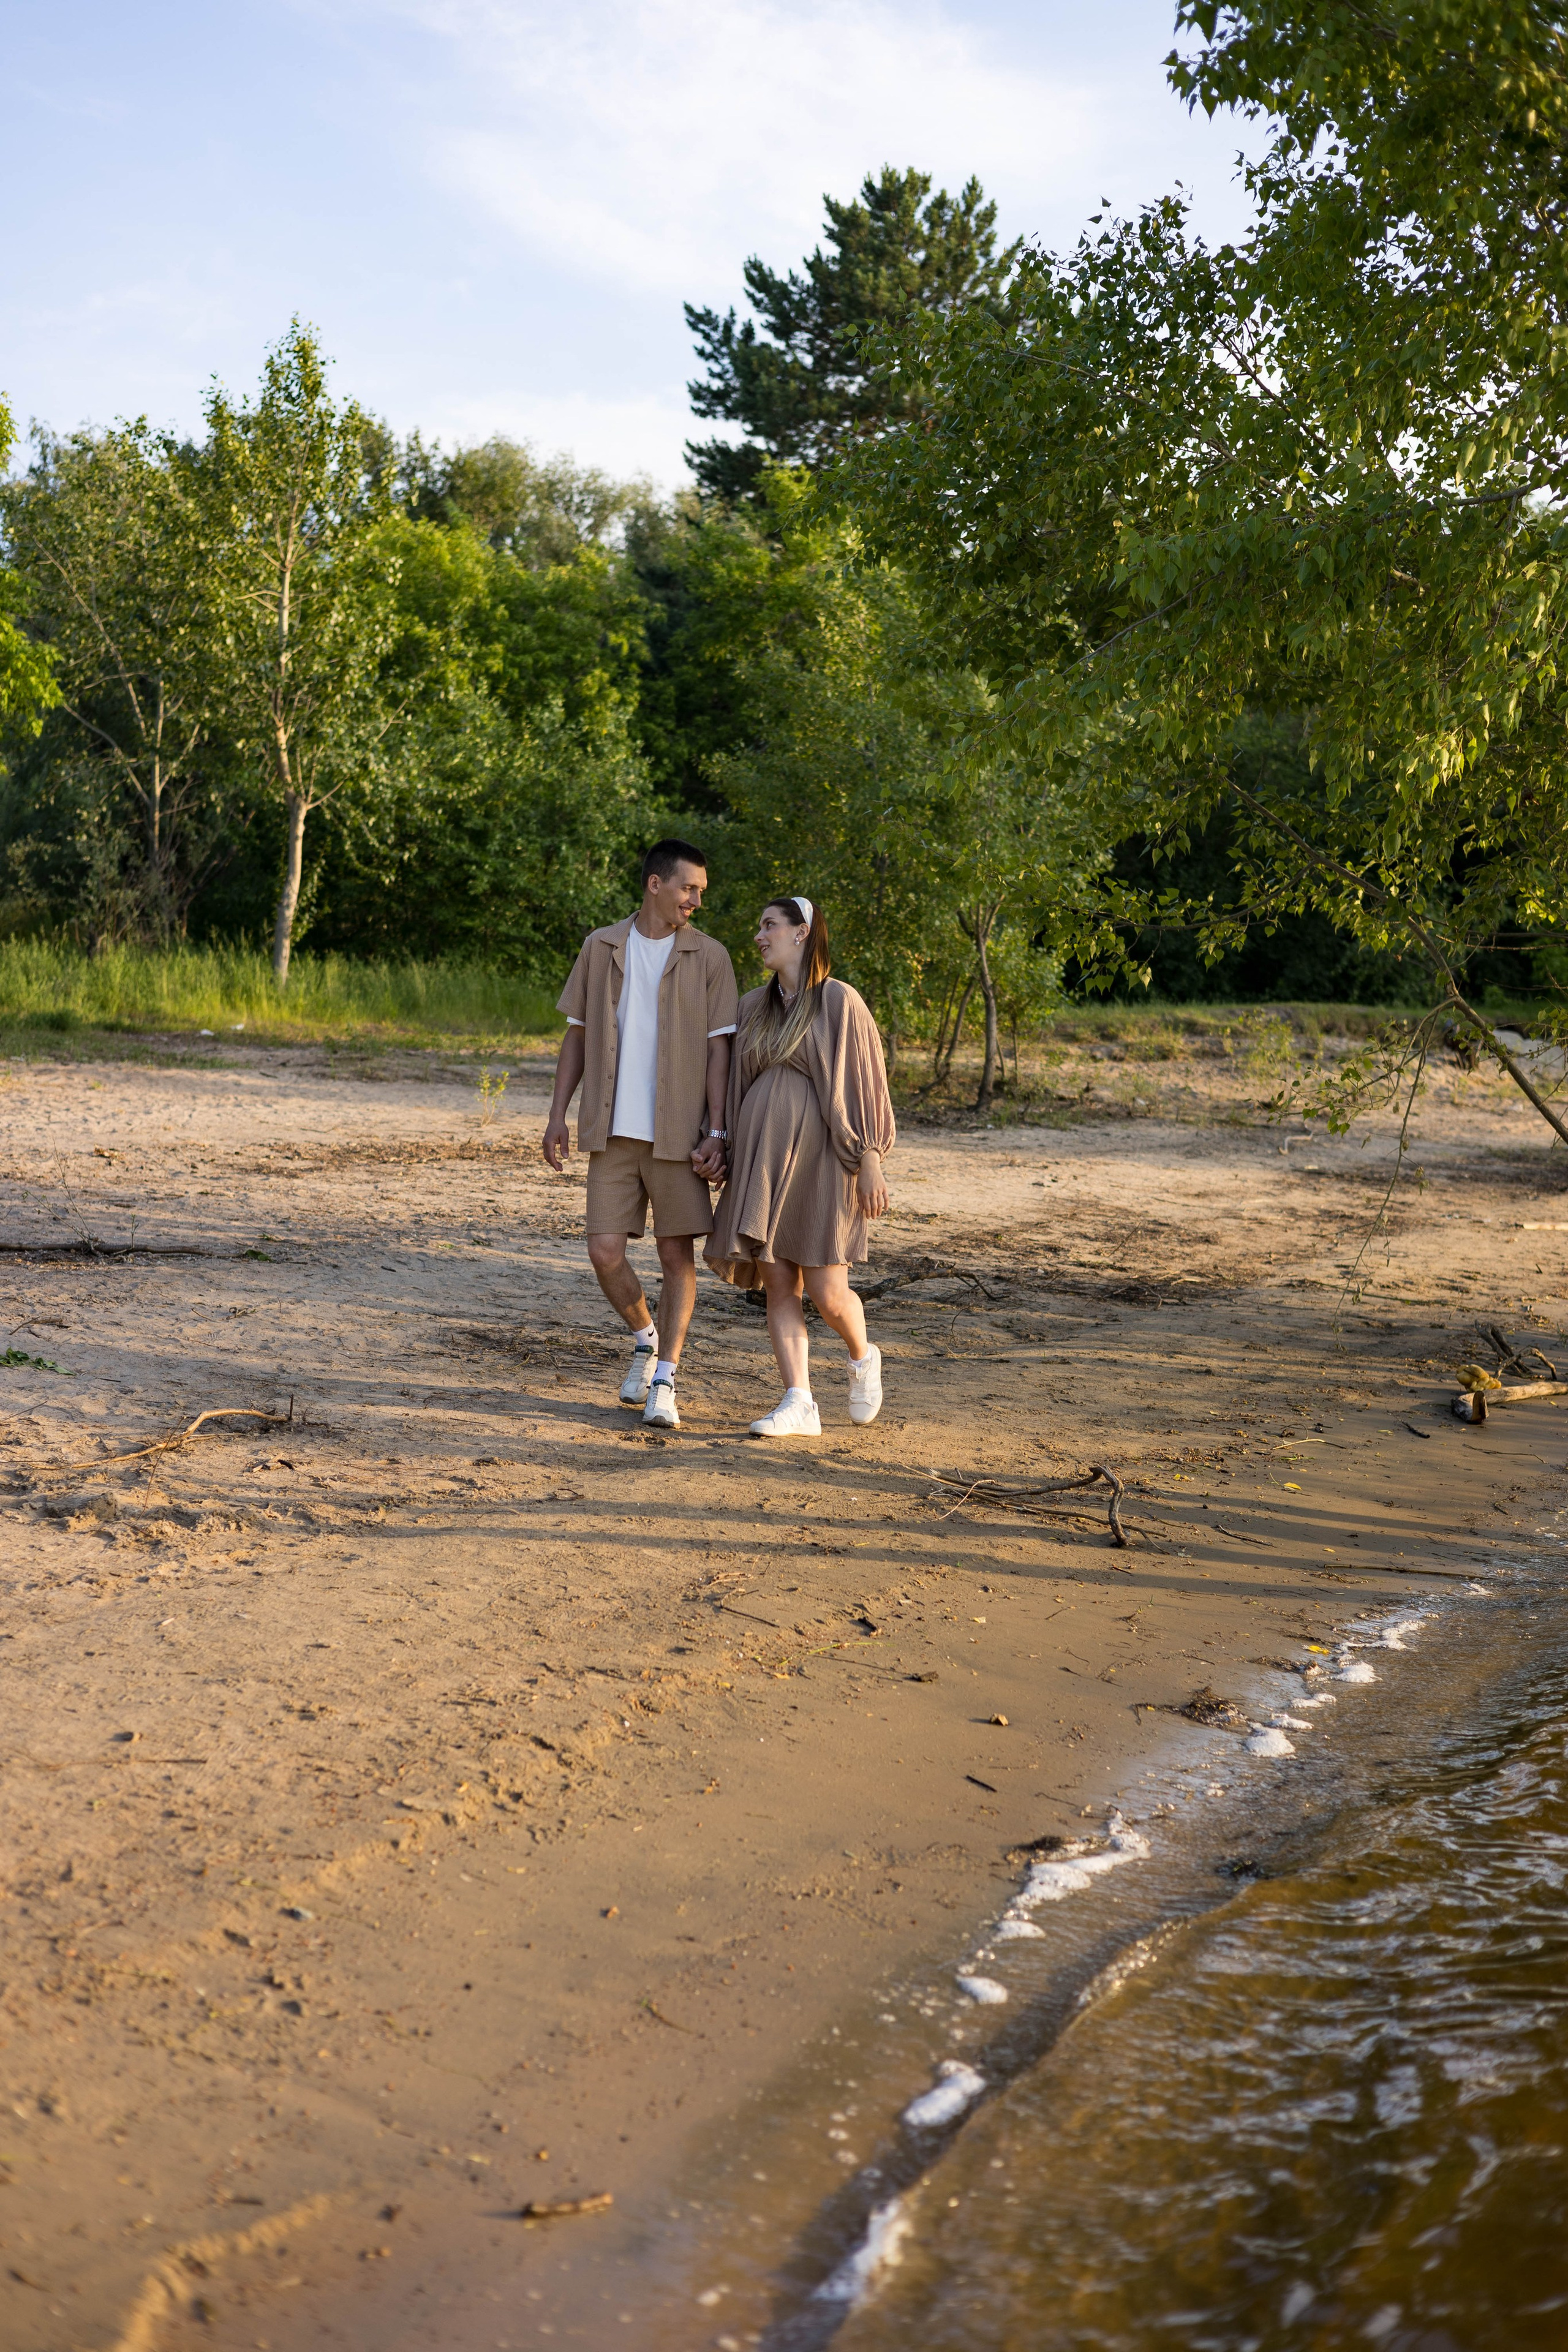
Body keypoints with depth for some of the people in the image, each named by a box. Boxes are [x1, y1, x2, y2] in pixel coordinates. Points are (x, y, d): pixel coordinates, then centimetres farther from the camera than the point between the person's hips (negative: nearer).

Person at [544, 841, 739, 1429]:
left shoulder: (709, 958, 0)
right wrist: (557, 1115, 4)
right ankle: (645, 1337, 25)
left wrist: (716, 1134, -10)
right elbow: (577, 1035, 11)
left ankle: (664, 1382, 10)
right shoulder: (601, 947, 6)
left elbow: (718, 1050, -3)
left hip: (677, 1135, -1)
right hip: (612, 1133, 1)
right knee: (605, 1253, -4)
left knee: (676, 1255, 1)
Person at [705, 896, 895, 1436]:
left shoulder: (839, 1001, -5)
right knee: (778, 1285, -1)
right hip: (763, 1156, 5)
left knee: (826, 1291, -6)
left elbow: (865, 1080, -7)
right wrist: (730, 1154, 13)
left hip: (819, 1154, -5)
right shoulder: (754, 1007, 12)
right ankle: (799, 1405, 2)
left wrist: (871, 1161, -11)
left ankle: (863, 1357, 24)